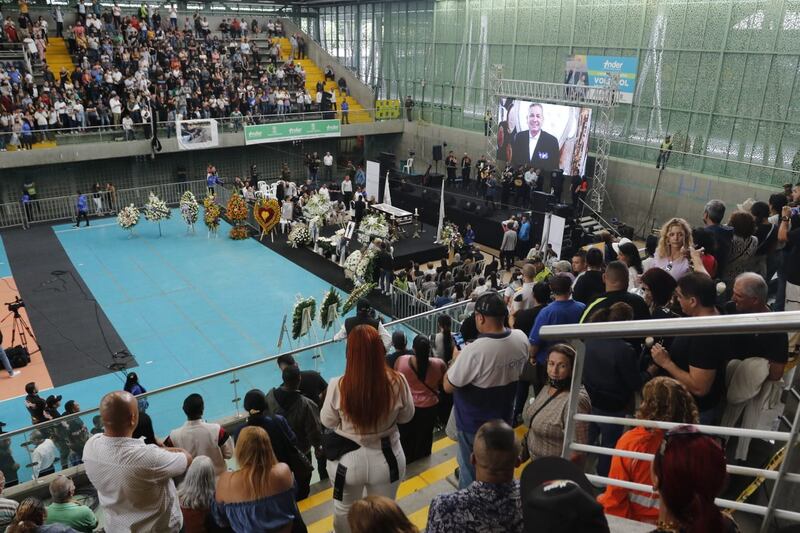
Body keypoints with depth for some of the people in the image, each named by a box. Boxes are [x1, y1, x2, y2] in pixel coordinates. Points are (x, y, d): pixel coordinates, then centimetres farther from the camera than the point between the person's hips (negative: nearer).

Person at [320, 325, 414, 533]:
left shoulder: (338, 386, -26)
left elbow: (327, 421, -7)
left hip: (347, 461, -1)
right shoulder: (398, 382, -23)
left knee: (344, 511, 28)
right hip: (387, 458, 1)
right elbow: (406, 416, -4)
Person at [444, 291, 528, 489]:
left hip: (474, 424, -6)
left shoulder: (474, 351, -35)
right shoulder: (521, 338, -14)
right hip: (504, 418, 6)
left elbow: (448, 387, -23)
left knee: (471, 470, 17)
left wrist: (456, 359, -6)